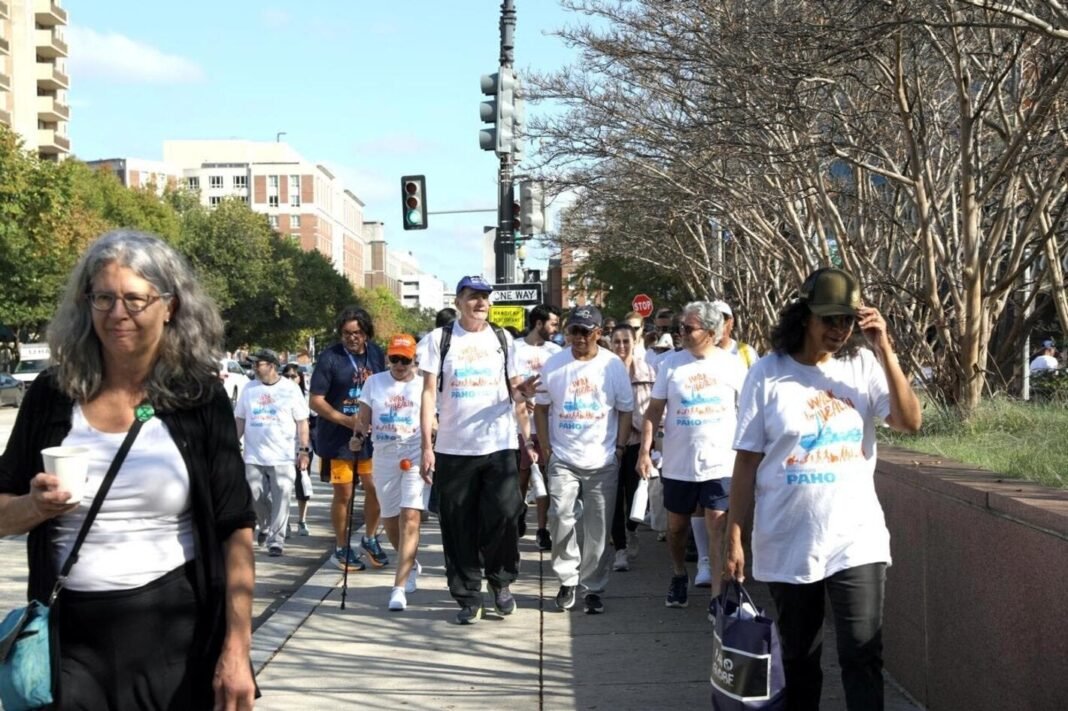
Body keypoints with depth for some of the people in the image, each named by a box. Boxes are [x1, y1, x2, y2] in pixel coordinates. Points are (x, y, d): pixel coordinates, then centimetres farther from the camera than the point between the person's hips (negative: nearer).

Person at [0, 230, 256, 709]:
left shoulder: (200, 398, -4)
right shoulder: (52, 395, 1)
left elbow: (235, 530, -4)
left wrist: (236, 650, -9)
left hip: (175, 633, -1)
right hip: (70, 635, 2)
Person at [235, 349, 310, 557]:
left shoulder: (290, 389, 0)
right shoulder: (249, 389, 9)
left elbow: (302, 422, 2)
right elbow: (240, 420, 15)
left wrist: (304, 450, -4)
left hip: (283, 457, -3)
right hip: (253, 457, 3)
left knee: (281, 500, -5)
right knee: (256, 498, 7)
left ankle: (276, 540, 3)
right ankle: (270, 524, 33)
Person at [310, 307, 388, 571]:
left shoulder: (376, 354, 3)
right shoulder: (330, 357, -11)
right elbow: (316, 401, -12)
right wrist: (346, 420, -22)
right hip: (338, 437, -4)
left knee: (376, 488, 6)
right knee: (343, 494, 3)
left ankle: (370, 539, 29)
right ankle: (342, 549, 19)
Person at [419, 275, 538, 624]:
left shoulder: (502, 339, 9)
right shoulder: (439, 339, 2)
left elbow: (512, 387, 15)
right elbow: (429, 393, 0)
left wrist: (522, 390, -11)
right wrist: (427, 445, -6)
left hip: (499, 445, 1)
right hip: (453, 448, -1)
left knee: (503, 514, -9)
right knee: (459, 526, 5)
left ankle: (500, 579, 17)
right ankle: (468, 596, 18)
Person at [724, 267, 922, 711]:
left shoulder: (864, 366, 0)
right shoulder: (767, 374, -5)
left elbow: (910, 422, -11)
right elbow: (747, 461, -3)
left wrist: (885, 351, -16)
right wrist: (734, 538, -5)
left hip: (856, 541, 0)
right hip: (786, 546, 0)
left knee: (862, 657, -3)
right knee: (798, 658, 15)